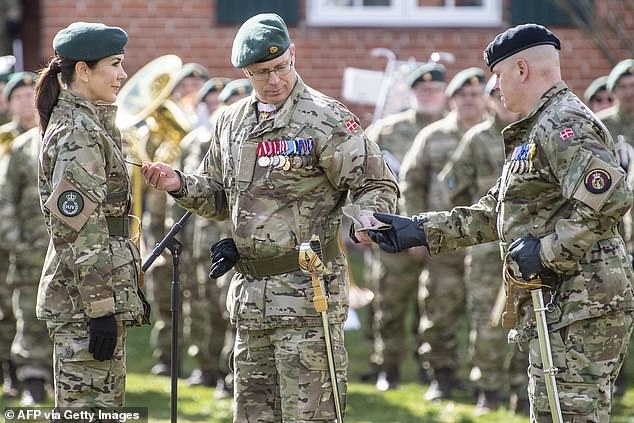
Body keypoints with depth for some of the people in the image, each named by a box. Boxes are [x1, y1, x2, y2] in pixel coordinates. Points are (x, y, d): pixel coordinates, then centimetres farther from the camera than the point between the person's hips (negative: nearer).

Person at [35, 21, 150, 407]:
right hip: (85, 301, -10)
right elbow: (78, 231, -20)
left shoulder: (90, 125, 17)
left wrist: (127, 292, 23)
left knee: (108, 406, 12)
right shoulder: (77, 134, -14)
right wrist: (100, 309, -21)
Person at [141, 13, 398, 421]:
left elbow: (376, 184, -7)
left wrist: (367, 220, -27)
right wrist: (180, 185, 4)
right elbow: (219, 198, 23)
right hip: (250, 292, 7)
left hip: (306, 291, -7)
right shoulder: (233, 122, 12)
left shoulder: (325, 118, -8)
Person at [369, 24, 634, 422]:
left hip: (580, 305, -11)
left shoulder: (565, 125, -13)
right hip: (556, 306, 11)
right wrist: (420, 230, 22)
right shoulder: (538, 129, 23)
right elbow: (496, 212, 27)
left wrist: (546, 251, -21)